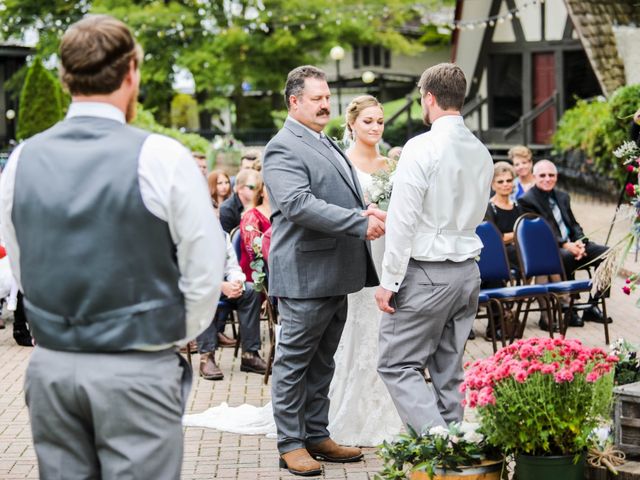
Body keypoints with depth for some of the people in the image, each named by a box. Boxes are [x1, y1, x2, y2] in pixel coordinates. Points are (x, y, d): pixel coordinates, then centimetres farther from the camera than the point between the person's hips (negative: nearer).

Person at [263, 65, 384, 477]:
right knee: (294, 361, 0)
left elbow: (348, 197, 26)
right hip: (305, 275, -9)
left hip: (336, 273, 9)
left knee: (322, 362, 15)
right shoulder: (283, 149, -11)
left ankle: (317, 436, 23)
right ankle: (291, 444, 7)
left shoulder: (329, 146, 19)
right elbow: (299, 204, -23)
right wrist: (359, 223, -24)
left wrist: (367, 212, 2)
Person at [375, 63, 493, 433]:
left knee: (398, 364, -1)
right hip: (468, 270, 7)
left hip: (426, 273, -7)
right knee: (449, 371, 14)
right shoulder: (482, 153, 7)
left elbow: (402, 221, -15)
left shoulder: (422, 148, -14)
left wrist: (389, 280, -10)